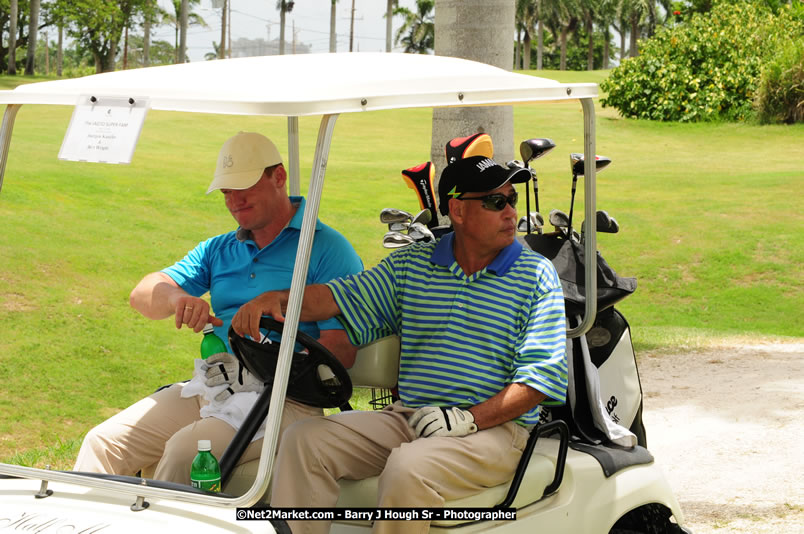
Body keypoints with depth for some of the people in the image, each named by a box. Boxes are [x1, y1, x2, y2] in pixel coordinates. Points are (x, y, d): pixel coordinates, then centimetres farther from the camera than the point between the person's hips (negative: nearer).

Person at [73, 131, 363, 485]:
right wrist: (177, 298, -14)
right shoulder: (217, 251, 21)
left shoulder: (327, 250, -1)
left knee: (185, 450, -31)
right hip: (208, 388, 7)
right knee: (103, 442, -9)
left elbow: (341, 349, -11)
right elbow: (143, 296, 10)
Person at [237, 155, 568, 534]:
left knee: (408, 468, -34)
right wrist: (275, 299, -12)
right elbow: (341, 298, 9)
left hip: (494, 428, -5)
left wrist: (468, 419, -17)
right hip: (408, 417, 5)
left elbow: (542, 376, -6)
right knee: (303, 440, -13)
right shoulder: (411, 265, 13)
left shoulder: (537, 275, 1)